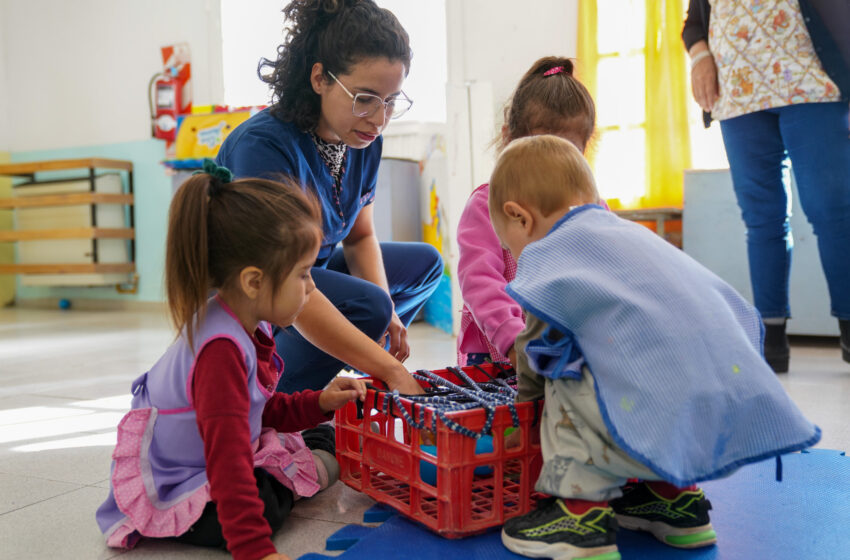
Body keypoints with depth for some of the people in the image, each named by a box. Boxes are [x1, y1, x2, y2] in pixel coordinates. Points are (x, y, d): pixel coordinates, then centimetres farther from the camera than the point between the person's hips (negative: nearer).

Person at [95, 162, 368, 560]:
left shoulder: (247, 326, -2)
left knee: (323, 437, 16)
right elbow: (227, 458, -40)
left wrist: (319, 402, -4)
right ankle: (317, 469, -9)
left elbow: (263, 413, 10)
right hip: (170, 492, -9)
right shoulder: (222, 350, -34)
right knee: (266, 507, -33)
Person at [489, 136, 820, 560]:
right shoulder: (637, 235, 26)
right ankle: (676, 496, 33)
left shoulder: (549, 252, 3)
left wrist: (526, 390, 30)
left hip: (667, 427, -8)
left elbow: (538, 342, 7)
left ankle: (582, 509, 10)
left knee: (565, 388, 10)